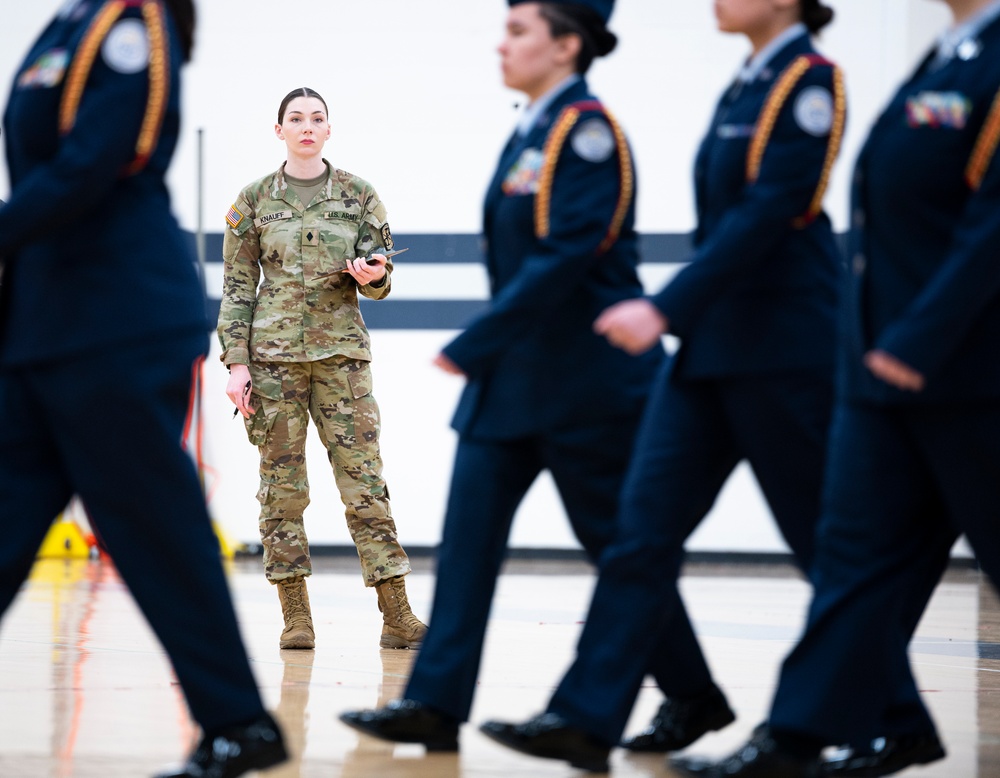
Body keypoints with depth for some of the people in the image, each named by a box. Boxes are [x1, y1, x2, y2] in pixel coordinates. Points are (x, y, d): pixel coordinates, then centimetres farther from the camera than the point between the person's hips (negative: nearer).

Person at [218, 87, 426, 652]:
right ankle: (296, 616, 5)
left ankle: (397, 617, -5)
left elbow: (381, 278, 8)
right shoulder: (254, 200, 6)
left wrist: (373, 275, -16)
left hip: (341, 351, 0)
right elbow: (238, 286, 6)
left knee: (365, 481, -5)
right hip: (273, 353, 0)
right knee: (282, 484, 0)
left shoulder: (359, 196, 7)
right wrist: (237, 362, -2)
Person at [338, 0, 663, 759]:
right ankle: (436, 703, -4)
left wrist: (471, 345, -22)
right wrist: (485, 352, 16)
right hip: (512, 376, 9)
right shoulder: (532, 131, 12)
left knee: (619, 545, 2)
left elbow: (568, 257, -23)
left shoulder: (587, 130, -15)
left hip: (584, 380, -8)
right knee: (469, 530, -1)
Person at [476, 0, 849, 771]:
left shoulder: (810, 81, -11)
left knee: (829, 543, 2)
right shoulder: (745, 88, 14)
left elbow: (769, 213, -20)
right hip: (711, 349, 8)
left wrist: (665, 307, -25)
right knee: (643, 531, 0)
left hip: (782, 353, -8)